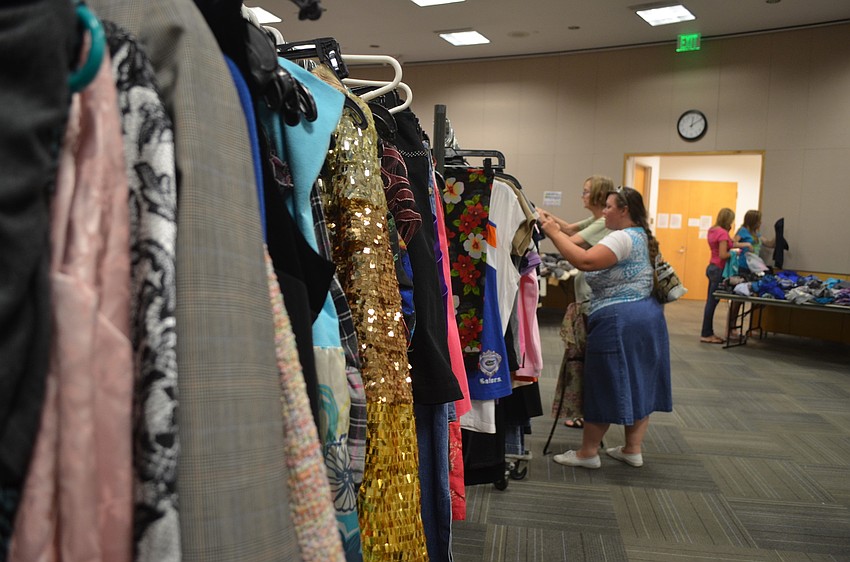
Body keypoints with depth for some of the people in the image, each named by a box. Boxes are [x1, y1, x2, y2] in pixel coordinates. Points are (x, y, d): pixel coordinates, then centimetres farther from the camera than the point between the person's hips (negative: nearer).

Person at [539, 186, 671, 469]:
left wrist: (553, 233, -19)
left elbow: (585, 261, -28)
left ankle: (588, 452, 10)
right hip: (647, 316, 10)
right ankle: (633, 449, 23)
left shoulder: (623, 238, -15)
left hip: (619, 322, -10)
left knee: (604, 386, -1)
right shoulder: (640, 236, 18)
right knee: (636, 384, 14)